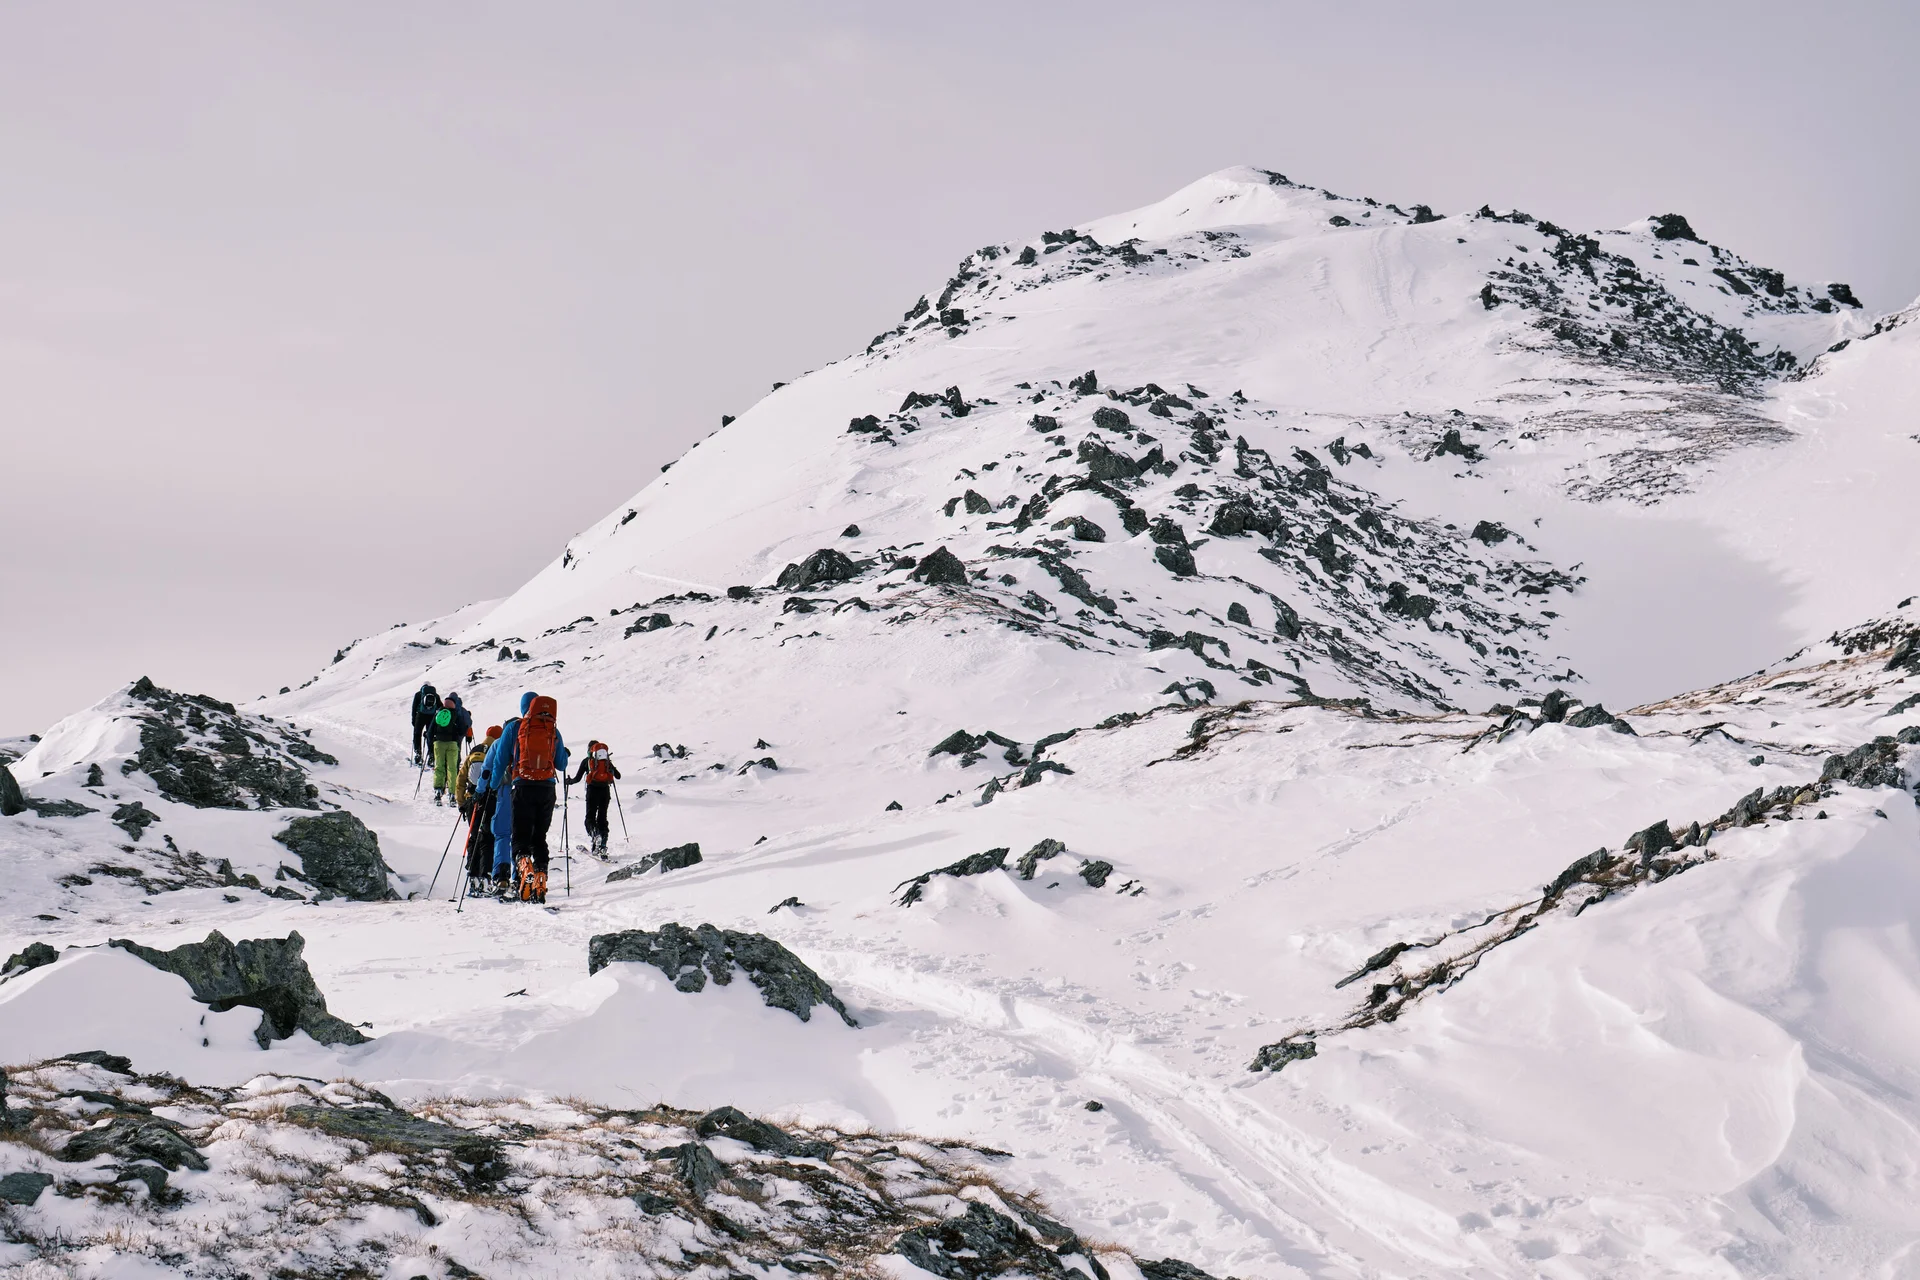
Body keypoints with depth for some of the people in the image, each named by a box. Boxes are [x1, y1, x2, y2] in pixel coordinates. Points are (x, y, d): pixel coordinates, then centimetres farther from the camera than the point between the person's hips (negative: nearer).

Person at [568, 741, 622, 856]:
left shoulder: (587, 761, 7)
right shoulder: (607, 761, 14)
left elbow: (577, 778, 6)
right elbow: (618, 776, 16)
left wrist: (569, 781, 27)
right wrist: (610, 770, 37)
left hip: (593, 789, -3)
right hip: (605, 790, 3)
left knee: (590, 817, 3)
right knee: (602, 817, 10)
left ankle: (595, 834, -28)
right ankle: (603, 846, 2)